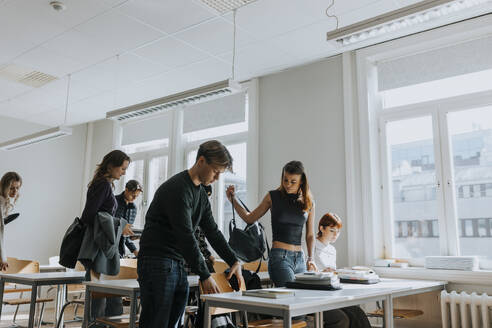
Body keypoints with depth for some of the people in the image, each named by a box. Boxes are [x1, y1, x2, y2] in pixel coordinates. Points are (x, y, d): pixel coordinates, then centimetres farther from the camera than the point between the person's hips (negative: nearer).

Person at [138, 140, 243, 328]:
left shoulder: (201, 192, 14)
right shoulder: (177, 188, -17)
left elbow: (212, 231, 15)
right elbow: (186, 236, -22)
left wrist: (234, 261, 7)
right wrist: (205, 275, -20)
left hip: (178, 266, 9)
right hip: (157, 263, -9)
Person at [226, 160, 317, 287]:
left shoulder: (308, 202, 9)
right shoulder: (273, 197, 3)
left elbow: (310, 235, 13)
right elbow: (250, 218, 11)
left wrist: (311, 258, -1)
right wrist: (233, 200, 1)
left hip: (300, 258, 4)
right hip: (279, 257, -4)